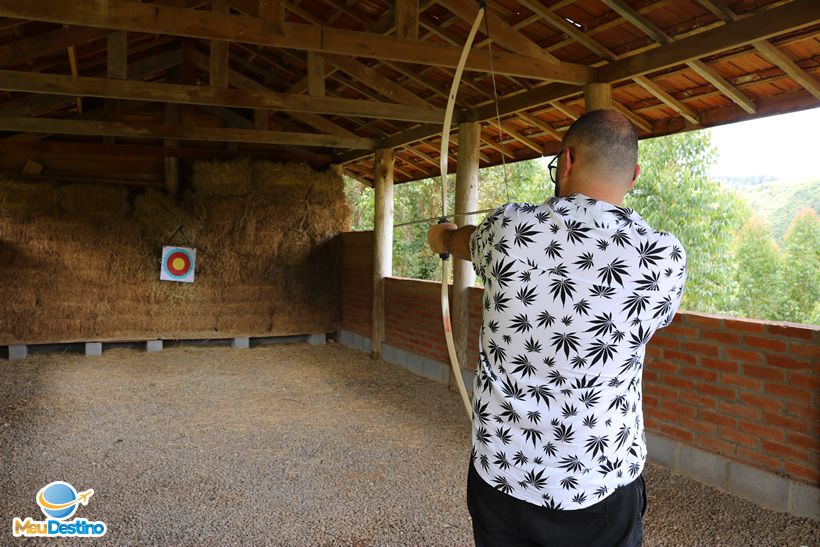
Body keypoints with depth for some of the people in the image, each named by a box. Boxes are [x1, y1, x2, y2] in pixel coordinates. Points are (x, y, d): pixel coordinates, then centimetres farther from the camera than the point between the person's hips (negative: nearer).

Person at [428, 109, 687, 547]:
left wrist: (444, 238, 37)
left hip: (499, 477, 1)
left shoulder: (509, 227, -12)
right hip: (602, 491, 0)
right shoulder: (666, 256, -12)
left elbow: (469, 242, 13)